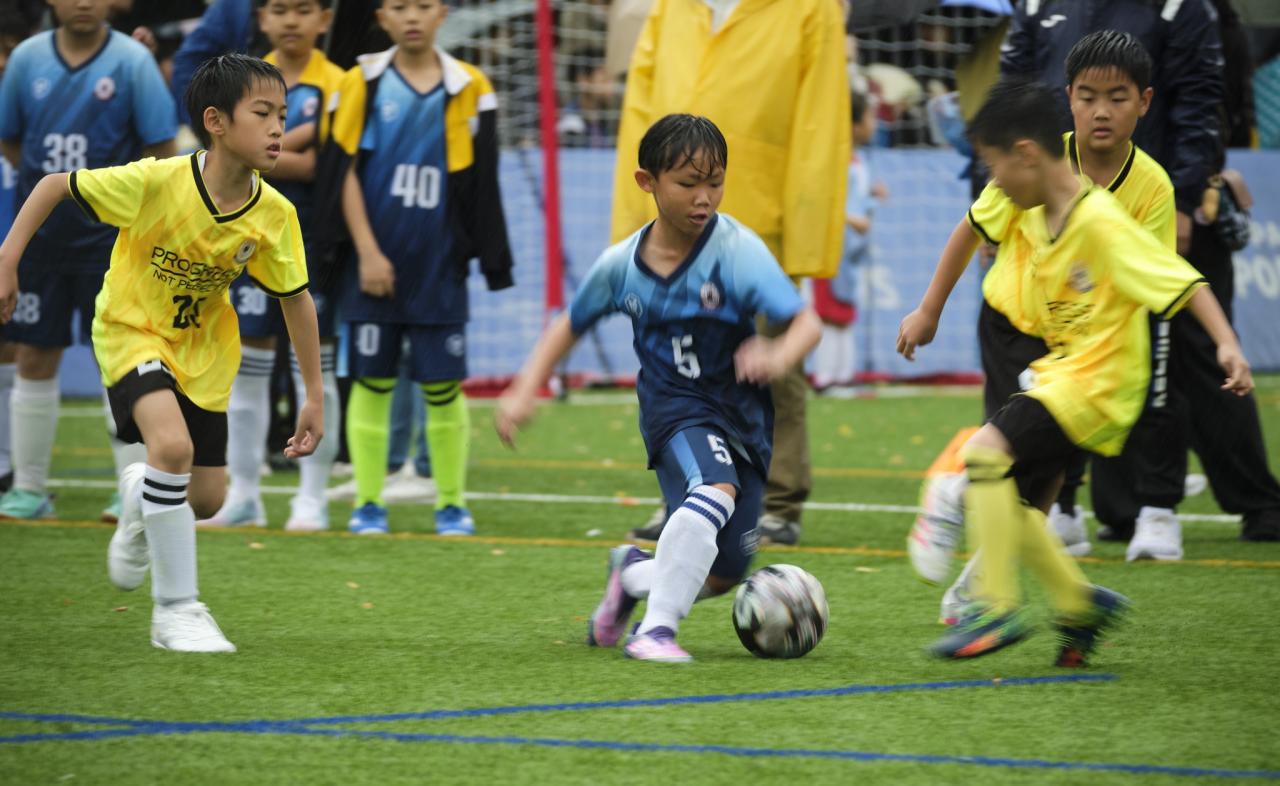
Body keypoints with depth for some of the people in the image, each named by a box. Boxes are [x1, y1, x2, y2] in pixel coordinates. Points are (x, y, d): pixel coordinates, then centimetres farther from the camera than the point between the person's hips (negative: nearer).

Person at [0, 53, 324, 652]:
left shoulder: (275, 216, -16)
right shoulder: (156, 182, -27)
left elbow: (296, 299, -2)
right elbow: (53, 185, -16)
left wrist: (314, 396, -2)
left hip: (204, 347, 5)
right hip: (131, 330, -5)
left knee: (207, 497, 3)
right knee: (172, 443, -30)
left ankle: (141, 497, 41)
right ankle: (175, 608, -16)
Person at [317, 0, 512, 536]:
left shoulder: (469, 89, 5)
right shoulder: (362, 83, 2)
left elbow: (478, 185, 7)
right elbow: (346, 172, -1)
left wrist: (490, 260, 3)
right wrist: (367, 252, -7)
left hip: (439, 263, 0)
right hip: (375, 262, 0)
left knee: (443, 385, 1)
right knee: (372, 380, 2)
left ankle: (452, 502, 10)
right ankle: (368, 502, 9)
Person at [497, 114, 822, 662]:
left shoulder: (738, 251, -14)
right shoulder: (621, 265, -5)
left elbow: (806, 322, -23)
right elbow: (570, 326, 14)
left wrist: (779, 355, -45)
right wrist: (524, 392, 3)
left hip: (741, 415, 1)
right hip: (673, 408, -1)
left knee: (722, 576, 5)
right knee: (715, 490, -34)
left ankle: (634, 573, 38)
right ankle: (656, 629, -26)